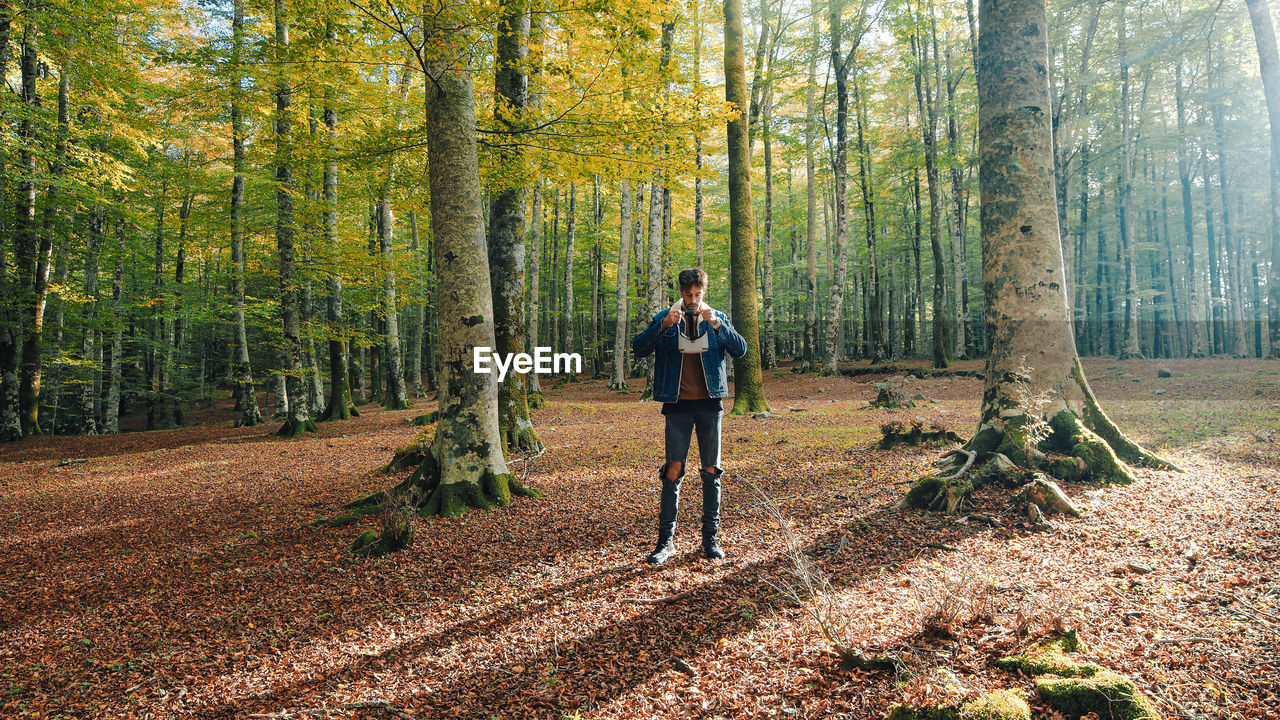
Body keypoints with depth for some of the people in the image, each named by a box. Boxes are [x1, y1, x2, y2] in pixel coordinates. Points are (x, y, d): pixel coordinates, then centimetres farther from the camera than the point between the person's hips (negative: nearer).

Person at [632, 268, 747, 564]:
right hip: (678, 405, -1)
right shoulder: (664, 319, 4)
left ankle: (710, 538, 16)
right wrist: (663, 325, -21)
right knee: (674, 470, -4)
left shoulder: (717, 319, 8)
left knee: (711, 471, 5)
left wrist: (717, 325, -18)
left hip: (709, 405, 2)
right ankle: (666, 540, 3)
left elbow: (740, 349, -5)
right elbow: (639, 348, -8)